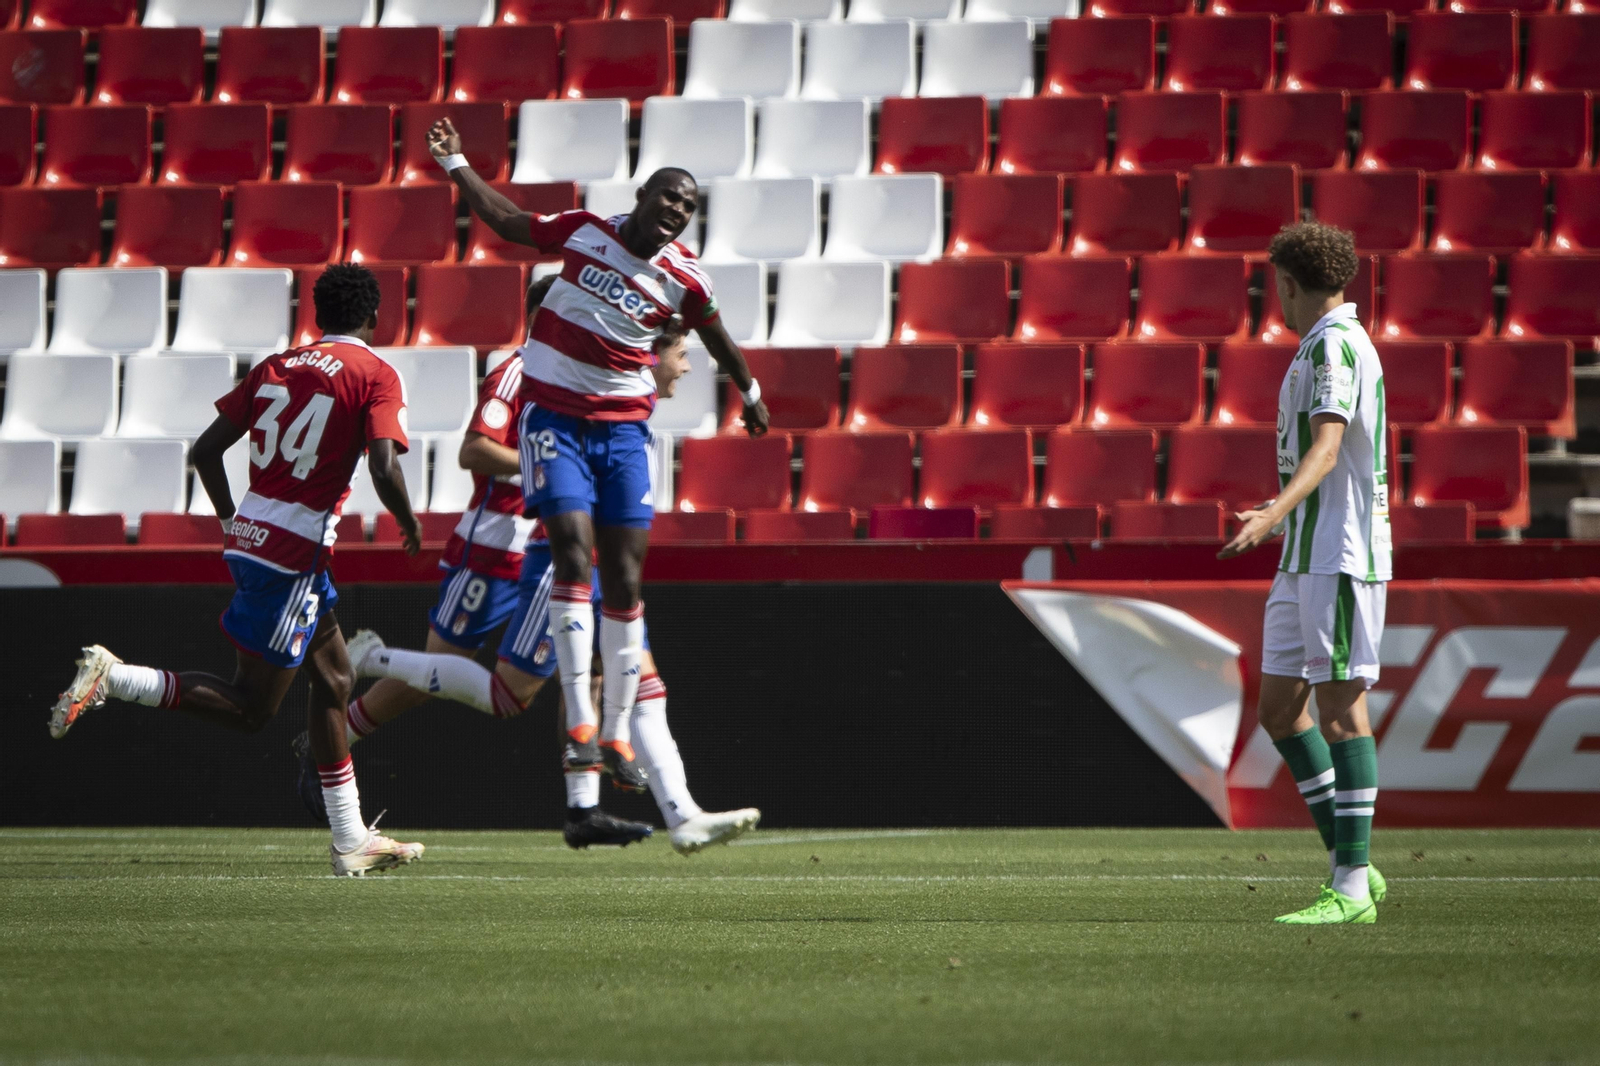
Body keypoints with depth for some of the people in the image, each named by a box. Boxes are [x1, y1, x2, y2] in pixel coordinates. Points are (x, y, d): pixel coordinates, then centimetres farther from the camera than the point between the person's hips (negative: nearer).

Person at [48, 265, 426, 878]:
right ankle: (112, 678, -14)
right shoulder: (376, 377, -6)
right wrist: (409, 525, 1)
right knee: (250, 708, 0)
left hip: (249, 535, 8)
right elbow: (384, 469, -19)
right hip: (296, 551, -8)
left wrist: (231, 521, 23)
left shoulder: (276, 367, 10)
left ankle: (350, 840, 23)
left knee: (333, 678, 18)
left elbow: (206, 449, 9)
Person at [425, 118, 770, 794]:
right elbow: (506, 222, 14)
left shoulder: (683, 279, -2)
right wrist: (455, 164, 15)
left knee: (624, 581, 0)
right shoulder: (584, 231, -3)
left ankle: (617, 733, 8)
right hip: (554, 415, -1)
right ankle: (579, 718, -19)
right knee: (574, 555, -17)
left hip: (623, 427, 2)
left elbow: (718, 343, 18)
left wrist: (750, 393, 32)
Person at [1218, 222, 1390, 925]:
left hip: (1339, 556, -10)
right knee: (1280, 709, 9)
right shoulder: (1327, 344, 19)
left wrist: (1273, 514, -39)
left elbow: (1326, 447, -26)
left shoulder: (1334, 344, -13)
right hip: (1305, 558, 10)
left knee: (1341, 709, -8)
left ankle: (1352, 891, -7)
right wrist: (1284, 515, 46)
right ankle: (1349, 864, 13)